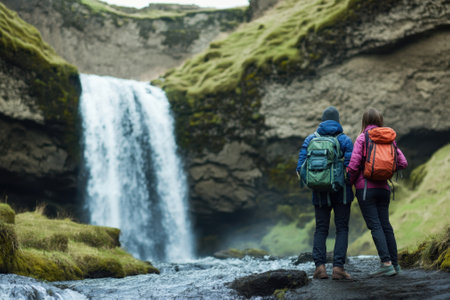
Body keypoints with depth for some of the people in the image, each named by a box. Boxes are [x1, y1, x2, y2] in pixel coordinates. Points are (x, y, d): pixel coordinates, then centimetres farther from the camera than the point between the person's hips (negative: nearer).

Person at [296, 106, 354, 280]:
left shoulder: (310, 139, 3)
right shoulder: (345, 140, -3)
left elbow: (301, 167, -3)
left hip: (320, 193, 2)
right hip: (341, 192, -2)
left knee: (321, 230, 8)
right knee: (342, 229, 3)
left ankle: (320, 266, -5)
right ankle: (338, 267, -7)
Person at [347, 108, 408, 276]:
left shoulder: (362, 138, -5)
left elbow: (354, 165, -13)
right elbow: (403, 163, 6)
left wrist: (351, 181, 4)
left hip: (366, 187, -5)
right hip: (383, 187, 5)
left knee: (375, 226, -6)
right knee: (385, 224, 10)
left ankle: (386, 263, -13)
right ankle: (394, 264, 13)